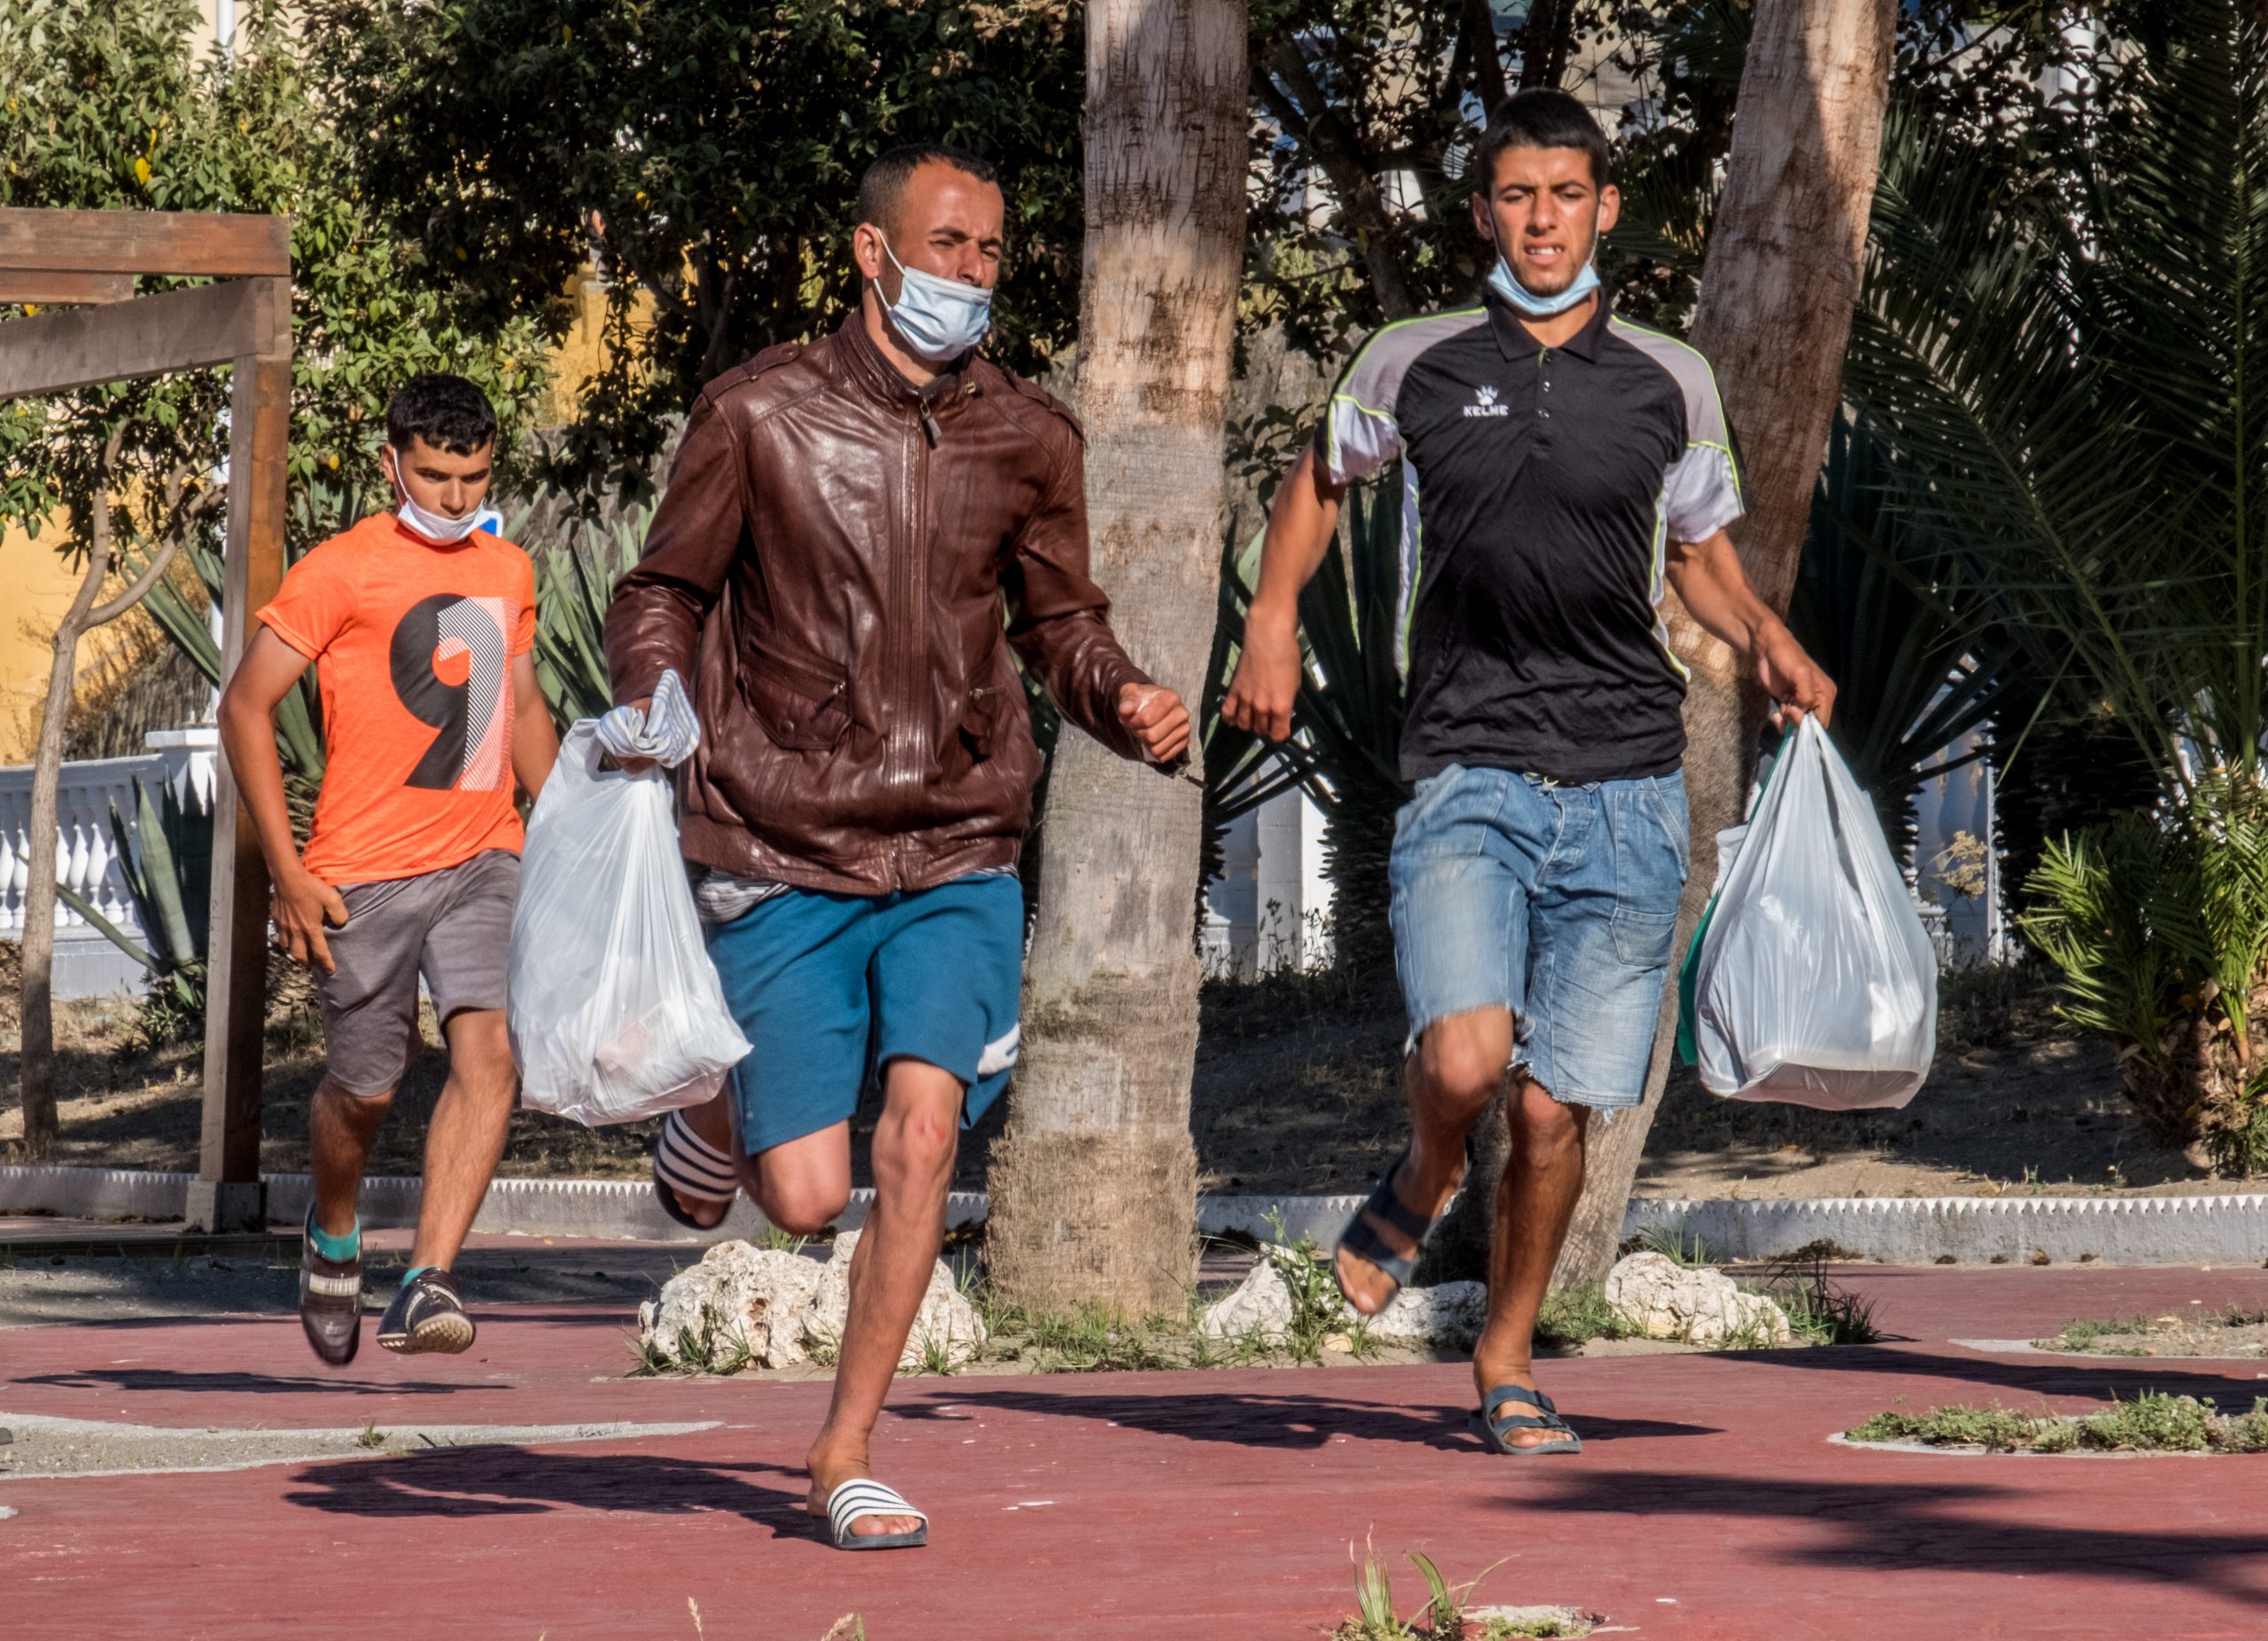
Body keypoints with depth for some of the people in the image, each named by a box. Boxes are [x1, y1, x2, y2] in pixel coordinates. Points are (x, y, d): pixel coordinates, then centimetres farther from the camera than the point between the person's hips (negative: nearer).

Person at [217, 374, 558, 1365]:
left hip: (484, 860, 4)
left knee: (490, 1050, -18)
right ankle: (333, 1236, 40)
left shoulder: (508, 571, 13)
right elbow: (245, 706, -5)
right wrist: (286, 870, -9)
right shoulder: (341, 571, -6)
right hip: (366, 874, -3)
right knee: (364, 1087, 8)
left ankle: (426, 1286, -23)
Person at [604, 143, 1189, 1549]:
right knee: (809, 1196, -5)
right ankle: (721, 1105, 34)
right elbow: (664, 595, 6)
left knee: (924, 1129, -16)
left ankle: (847, 1456, -2)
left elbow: (1061, 624, 16)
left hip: (958, 861, 2)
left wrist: (1130, 707, -5)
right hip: (785, 864, -2)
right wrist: (652, 711, -15)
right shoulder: (761, 414, -3)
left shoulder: (1028, 440, 5)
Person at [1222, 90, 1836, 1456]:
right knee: (1464, 1061, -22)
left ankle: (1508, 1364, 23)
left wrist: (1767, 636, -1)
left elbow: (1703, 557, 19)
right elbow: (1324, 476, 24)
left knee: (1556, 1108, 1)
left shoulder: (1671, 382, 7)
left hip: (1626, 792, 1)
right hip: (1470, 778, -1)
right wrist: (1275, 620, 11)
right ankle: (1425, 1182, 14)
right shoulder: (1413, 365, 5)